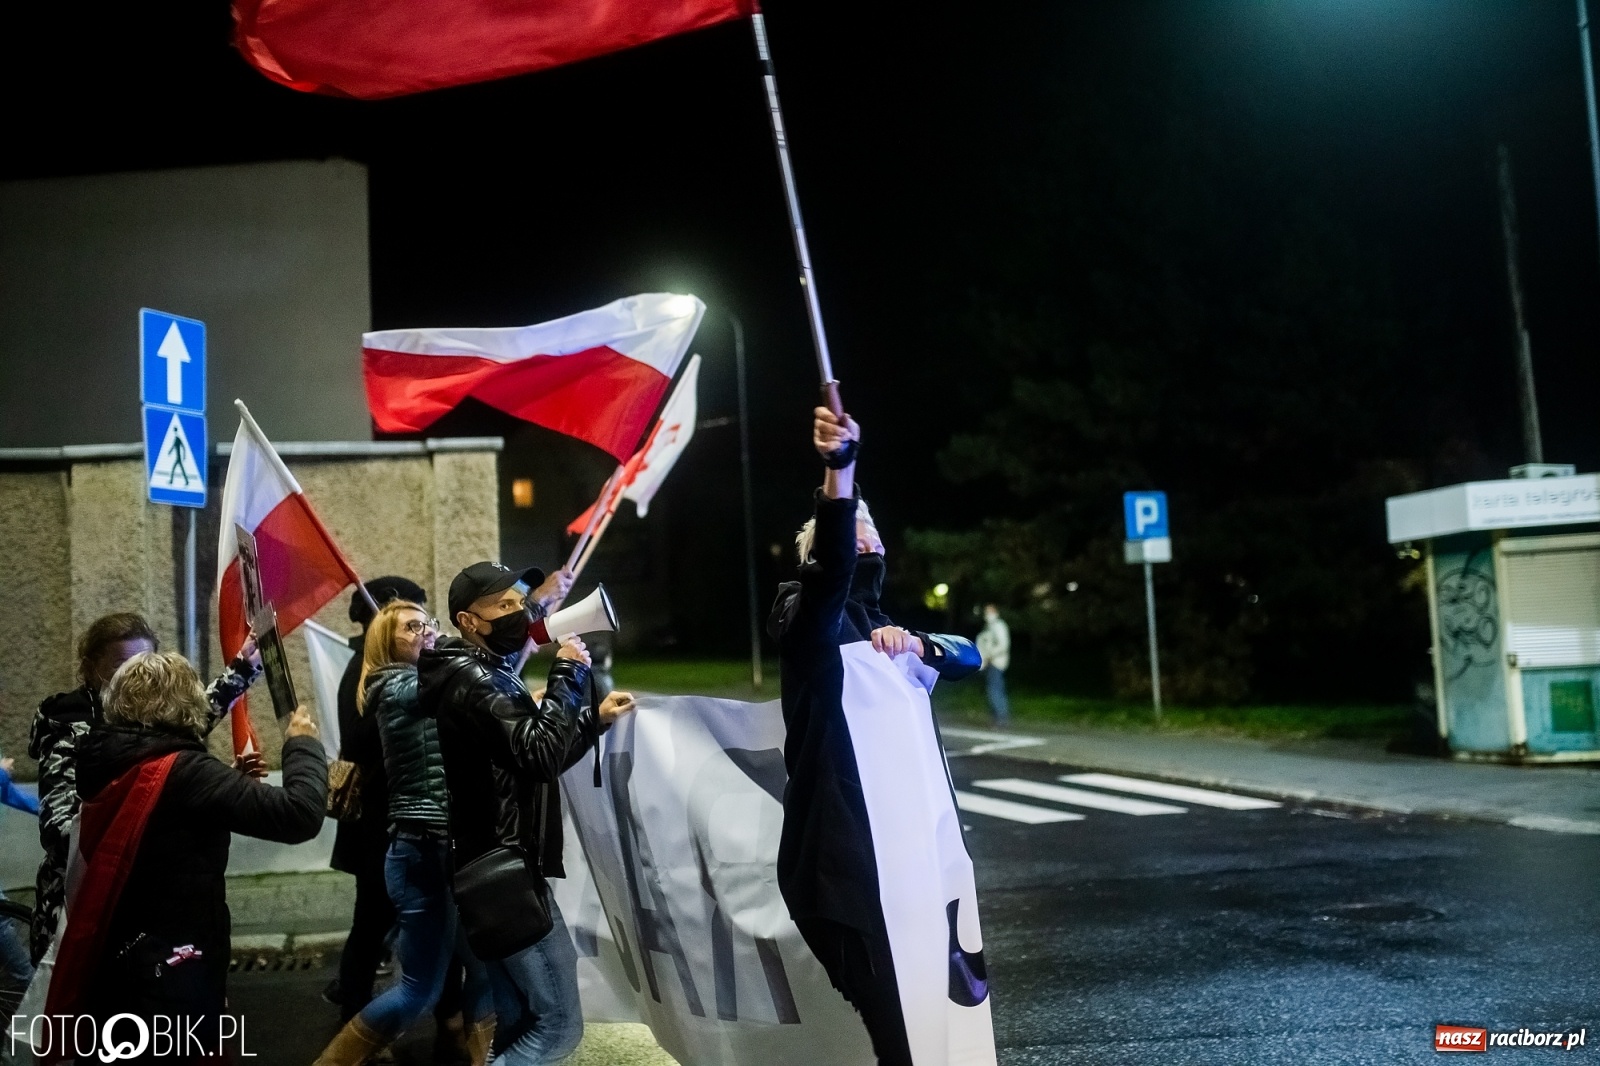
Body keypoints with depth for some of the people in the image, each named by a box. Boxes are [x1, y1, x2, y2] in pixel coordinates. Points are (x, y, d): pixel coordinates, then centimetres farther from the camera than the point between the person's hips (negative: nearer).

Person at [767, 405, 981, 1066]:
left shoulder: (879, 631, 21)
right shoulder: (810, 620, -4)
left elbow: (968, 657, 16)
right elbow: (829, 567, -26)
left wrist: (915, 644, -6)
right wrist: (838, 474, -43)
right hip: (843, 860, -8)